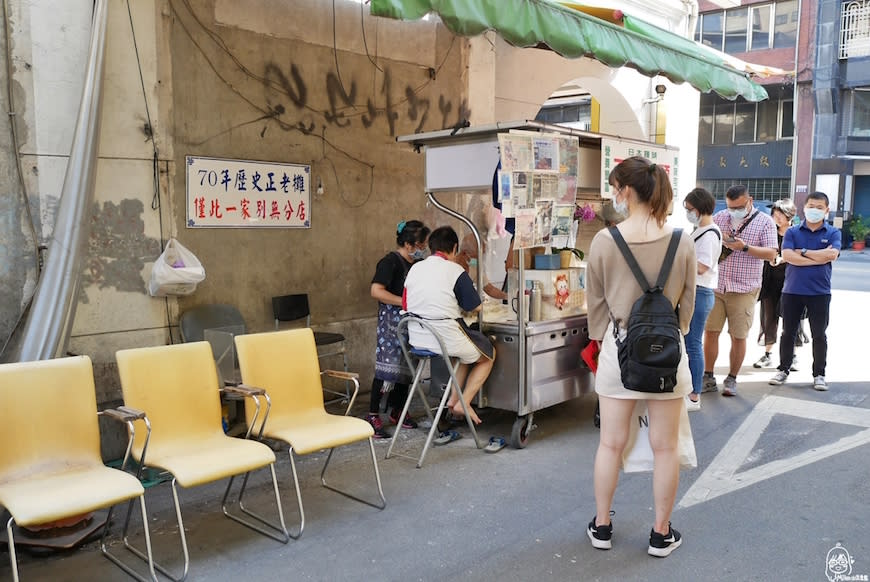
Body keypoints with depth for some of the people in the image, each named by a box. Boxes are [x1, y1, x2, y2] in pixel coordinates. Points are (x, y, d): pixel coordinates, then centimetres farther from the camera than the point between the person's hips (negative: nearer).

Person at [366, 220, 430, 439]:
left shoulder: (418, 263, 14)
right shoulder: (391, 262, -11)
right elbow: (376, 291, -20)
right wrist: (404, 302, -22)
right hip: (392, 320, -8)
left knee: (406, 366, 11)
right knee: (386, 366, -11)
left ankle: (397, 411, 24)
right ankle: (373, 415, -5)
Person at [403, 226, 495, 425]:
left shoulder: (415, 268, 6)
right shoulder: (455, 271, -10)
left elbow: (405, 304, 13)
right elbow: (475, 307, -6)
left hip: (416, 337, 7)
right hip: (445, 338, -7)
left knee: (469, 348, 32)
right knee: (489, 354, 19)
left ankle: (454, 399, 24)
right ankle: (463, 403, 13)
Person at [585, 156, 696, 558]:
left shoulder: (604, 241, -11)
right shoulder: (682, 242, -7)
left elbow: (596, 302, -1)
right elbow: (687, 302, 3)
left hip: (620, 347, 0)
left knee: (611, 443, 12)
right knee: (665, 447, 12)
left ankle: (601, 526, 27)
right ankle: (661, 534, 25)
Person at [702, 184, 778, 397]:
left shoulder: (765, 222, 0)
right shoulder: (719, 217, 10)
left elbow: (771, 253, -7)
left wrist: (745, 247, -20)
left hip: (744, 289, -3)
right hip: (715, 285, 3)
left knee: (738, 336, 3)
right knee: (710, 331, 2)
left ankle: (731, 380, 17)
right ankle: (708, 378, 12)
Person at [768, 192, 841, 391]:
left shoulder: (833, 233, 3)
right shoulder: (793, 232, 4)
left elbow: (832, 255, -15)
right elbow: (787, 256, -12)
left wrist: (803, 252, -11)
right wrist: (819, 257, -13)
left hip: (819, 292, 0)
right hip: (792, 290, 1)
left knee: (819, 335, 7)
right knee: (788, 332, 8)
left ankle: (819, 374, 18)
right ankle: (783, 369, 20)